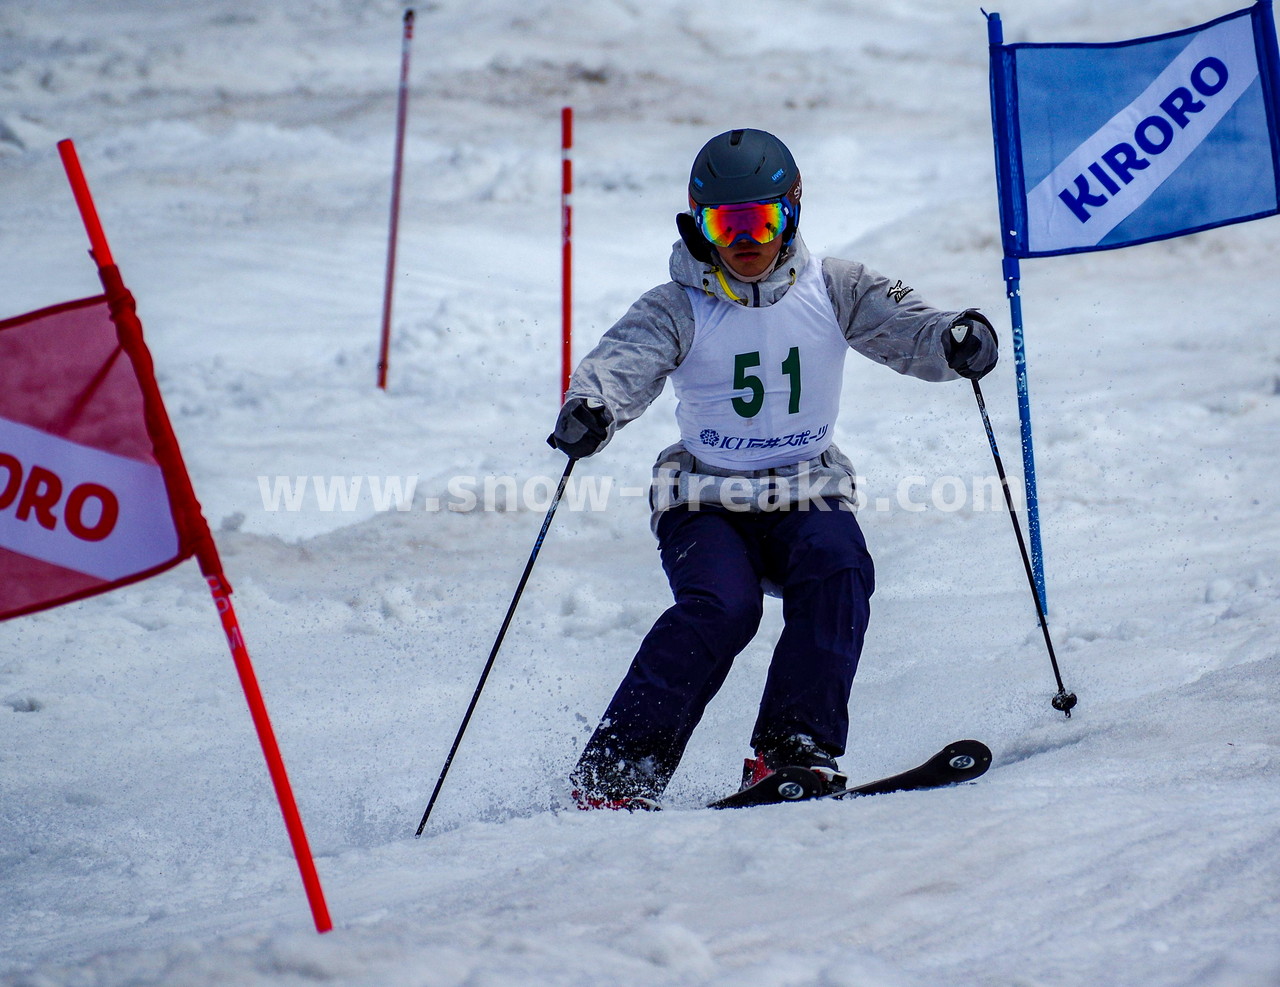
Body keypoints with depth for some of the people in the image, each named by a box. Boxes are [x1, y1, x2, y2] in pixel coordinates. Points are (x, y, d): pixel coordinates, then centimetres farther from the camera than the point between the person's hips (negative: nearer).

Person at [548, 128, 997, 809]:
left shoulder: (831, 291, 0)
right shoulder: (680, 309, -5)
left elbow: (908, 330, -8)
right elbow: (621, 362, -21)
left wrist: (957, 341, -32)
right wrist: (588, 408, -44)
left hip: (808, 499, 2)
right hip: (706, 504, -2)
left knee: (839, 571, -30)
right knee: (721, 606, -29)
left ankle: (796, 748, -26)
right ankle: (612, 775, -24)